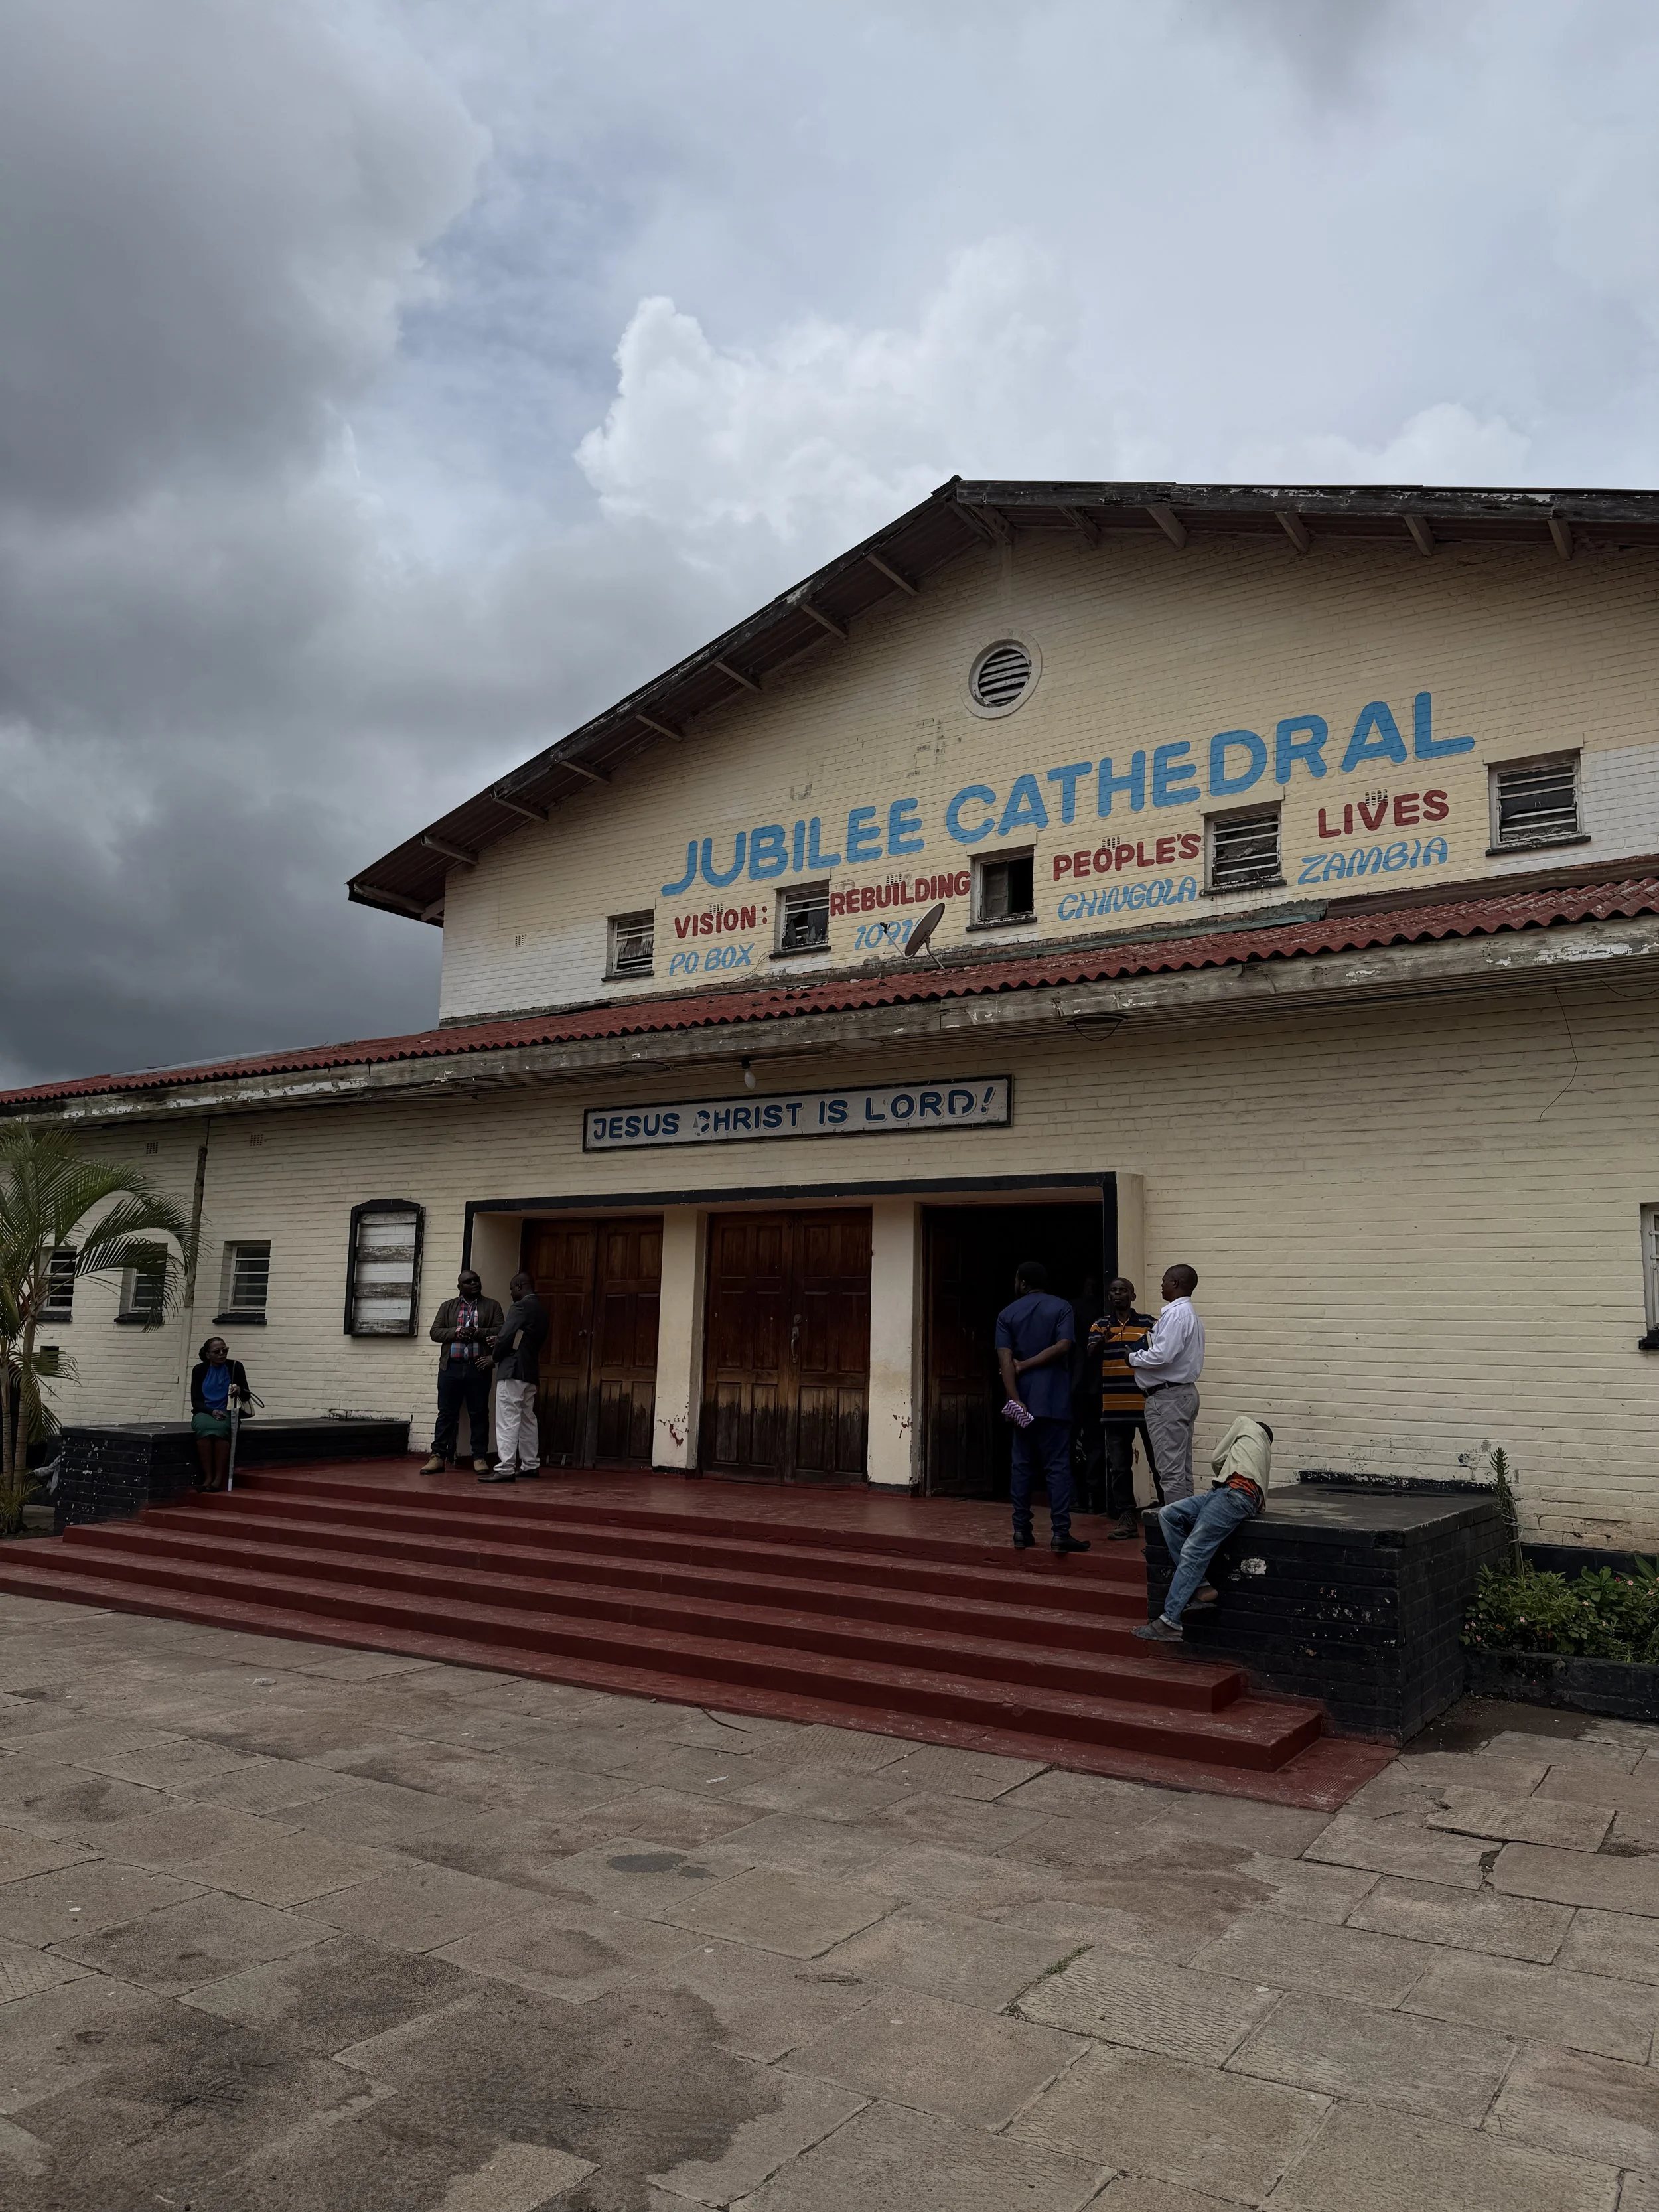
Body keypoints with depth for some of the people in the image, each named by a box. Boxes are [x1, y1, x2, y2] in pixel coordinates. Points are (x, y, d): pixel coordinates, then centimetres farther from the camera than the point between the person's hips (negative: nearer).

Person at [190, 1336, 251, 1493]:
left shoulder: (235, 1367, 2)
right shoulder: (199, 1370, 4)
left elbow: (247, 1396, 4)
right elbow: (196, 1400, 2)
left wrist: (239, 1391, -20)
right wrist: (212, 1411, -16)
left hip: (227, 1413, -1)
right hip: (204, 1412, 1)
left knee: (220, 1427, -36)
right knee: (204, 1427, -35)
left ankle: (219, 1479, -35)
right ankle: (208, 1477, -34)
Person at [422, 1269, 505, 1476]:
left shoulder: (492, 1306, 8)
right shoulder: (448, 1307, 13)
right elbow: (434, 1332, 5)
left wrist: (477, 1332, -15)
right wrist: (457, 1332, -11)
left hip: (478, 1368, -1)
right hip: (451, 1367, 1)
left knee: (479, 1414, 2)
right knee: (446, 1413, 3)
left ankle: (480, 1458, 7)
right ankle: (438, 1456, 6)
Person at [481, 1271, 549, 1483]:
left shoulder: (521, 1307, -12)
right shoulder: (541, 1309, 15)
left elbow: (506, 1337, -17)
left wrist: (494, 1356, 1)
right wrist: (499, 1344, 11)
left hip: (513, 1370, -9)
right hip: (531, 1371, 9)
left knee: (507, 1421, -10)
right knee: (527, 1419, 14)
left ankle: (505, 1468, -14)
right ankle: (530, 1465, 18)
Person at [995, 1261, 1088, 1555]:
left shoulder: (1007, 1314, 6)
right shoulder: (1061, 1308, 3)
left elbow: (1005, 1360, -5)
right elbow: (1063, 1346, -12)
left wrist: (1014, 1399, -11)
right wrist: (1026, 1365, -3)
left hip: (1023, 1400, 2)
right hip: (1054, 1400, -2)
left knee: (1023, 1466, 10)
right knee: (1057, 1466, -2)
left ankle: (1021, 1531, 11)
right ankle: (1060, 1533, -9)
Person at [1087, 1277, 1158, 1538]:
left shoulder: (1148, 1323, 2)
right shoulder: (1100, 1325, 7)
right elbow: (1091, 1356, -7)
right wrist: (1102, 1341, -27)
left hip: (1147, 1406, -2)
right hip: (1115, 1409, 2)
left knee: (1158, 1463, 4)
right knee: (1119, 1466, 5)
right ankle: (1127, 1518, 13)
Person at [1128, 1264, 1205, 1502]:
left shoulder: (1175, 1314, -16)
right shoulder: (1190, 1315, 17)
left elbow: (1162, 1356, -25)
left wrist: (1133, 1358, -9)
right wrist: (1142, 1355, 11)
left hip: (1168, 1398, -11)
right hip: (1185, 1393, 11)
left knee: (1170, 1468, -8)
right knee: (1182, 1467, 13)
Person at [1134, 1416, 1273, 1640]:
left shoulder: (1247, 1424, 22)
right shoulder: (1265, 1452, 38)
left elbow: (1217, 1460, 17)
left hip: (1237, 1491, -8)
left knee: (1193, 1552, -16)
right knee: (1168, 1515, -1)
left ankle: (1170, 1622, -24)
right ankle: (1198, 1587, -11)